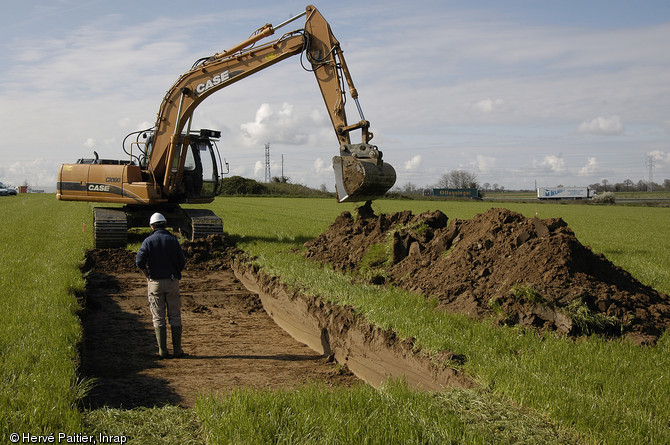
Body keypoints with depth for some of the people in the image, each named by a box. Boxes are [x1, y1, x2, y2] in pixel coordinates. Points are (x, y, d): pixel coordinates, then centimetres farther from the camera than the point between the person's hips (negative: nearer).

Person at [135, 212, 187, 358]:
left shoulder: (148, 241, -3)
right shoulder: (173, 240, -1)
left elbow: (139, 261, -13)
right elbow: (182, 262, -1)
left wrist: (148, 276, 0)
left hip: (155, 282, 0)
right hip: (172, 281, 1)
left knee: (158, 318, 6)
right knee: (175, 316, 8)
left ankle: (162, 350, 5)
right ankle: (177, 349, 8)